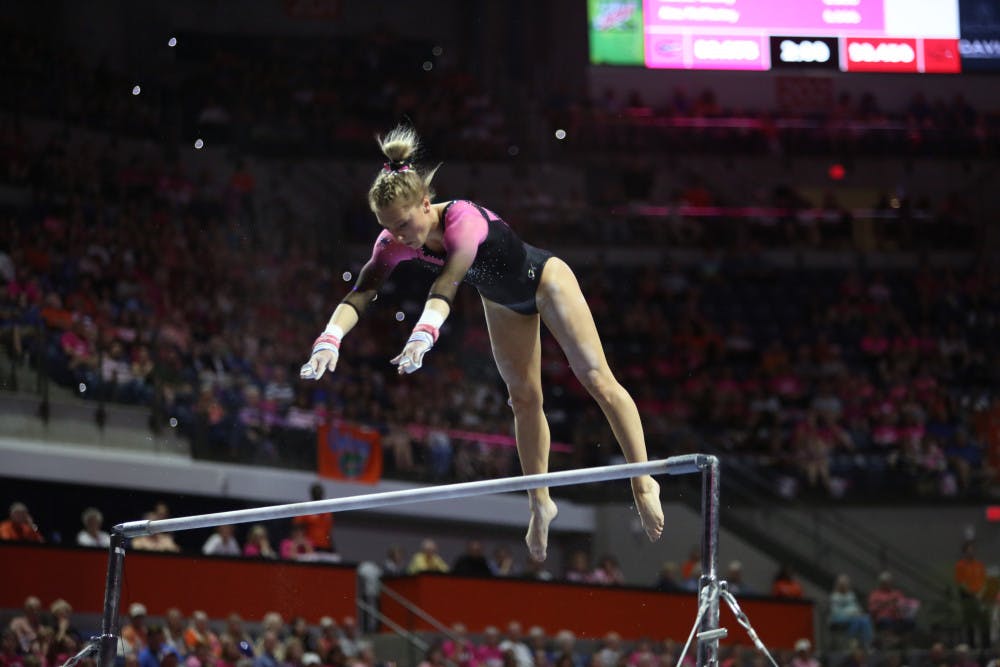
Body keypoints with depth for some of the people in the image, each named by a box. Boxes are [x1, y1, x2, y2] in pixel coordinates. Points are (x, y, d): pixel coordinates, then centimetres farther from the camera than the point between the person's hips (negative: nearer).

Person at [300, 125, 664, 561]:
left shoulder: (464, 220, -42)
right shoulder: (395, 243, -24)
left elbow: (445, 287, -57)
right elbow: (360, 293, -34)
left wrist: (423, 335, -73)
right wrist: (329, 339, -53)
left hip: (544, 281, -6)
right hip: (503, 302, 6)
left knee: (598, 380, -7)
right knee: (523, 398, 12)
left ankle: (643, 482, 0)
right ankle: (540, 502, 23)